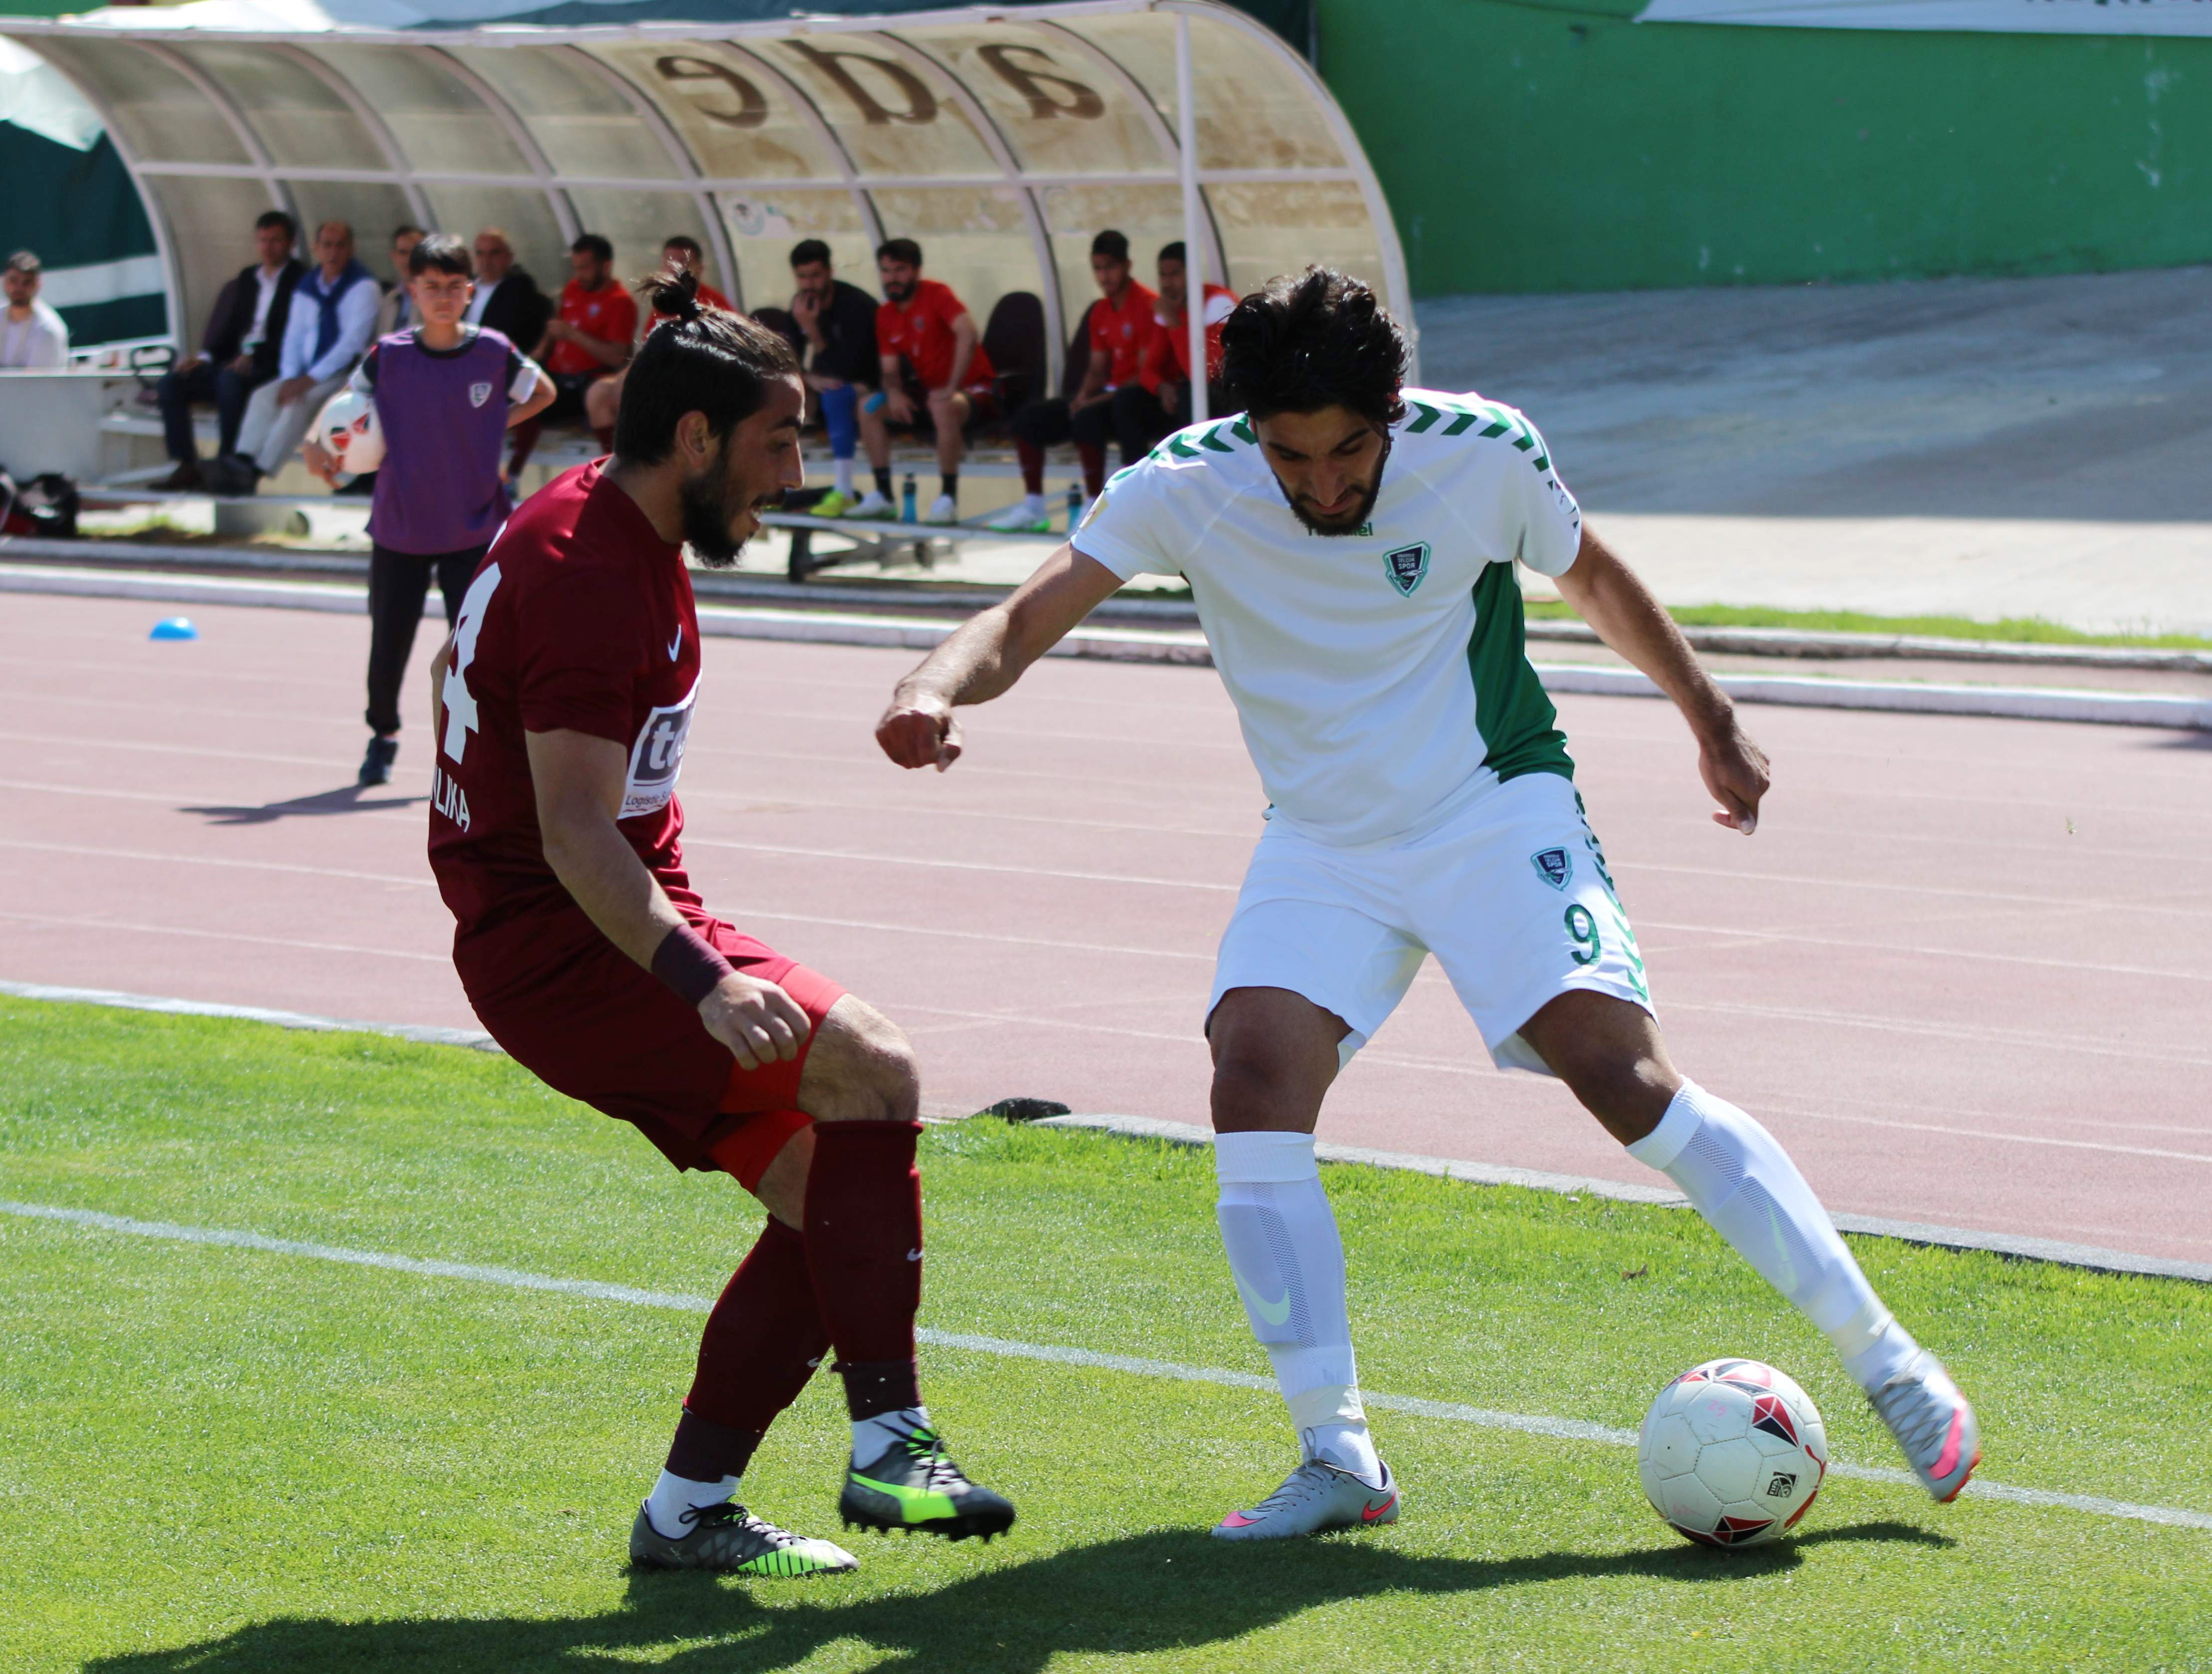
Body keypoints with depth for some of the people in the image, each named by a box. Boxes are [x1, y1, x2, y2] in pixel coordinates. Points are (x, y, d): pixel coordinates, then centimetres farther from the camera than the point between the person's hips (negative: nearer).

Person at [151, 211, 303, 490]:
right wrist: (205, 357, 1)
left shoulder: (300, 281, 1)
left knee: (230, 380, -37)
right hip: (234, 361, 7)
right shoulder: (246, 280, 21)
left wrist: (254, 355, -21)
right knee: (171, 383, -12)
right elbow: (225, 328, 20)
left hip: (272, 368, -7)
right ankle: (186, 465, -17)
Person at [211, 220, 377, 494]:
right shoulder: (306, 287, 13)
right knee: (264, 397, -18)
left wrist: (310, 380, -20)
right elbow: (294, 338, 10)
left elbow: (353, 341, -16)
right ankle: (243, 461, -34)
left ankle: (255, 473, -37)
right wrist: (290, 379, -9)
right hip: (309, 375, 7)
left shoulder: (363, 287, -8)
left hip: (345, 374, -7)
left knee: (300, 403, -31)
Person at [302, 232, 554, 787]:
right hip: (400, 527, 1)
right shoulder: (388, 356, -7)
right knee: (389, 641, 8)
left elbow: (542, 392, 12)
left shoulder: (493, 353, -6)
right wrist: (317, 443, -14)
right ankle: (383, 736, 32)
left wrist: (493, 426, -1)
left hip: (473, 527, -1)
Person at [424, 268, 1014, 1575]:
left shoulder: (593, 518, 11)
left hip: (622, 928, 11)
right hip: (565, 949, -11)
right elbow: (575, 836, -30)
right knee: (870, 1073, -25)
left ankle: (690, 1508, 9)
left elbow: (457, 668, 29)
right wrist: (704, 979, -42)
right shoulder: (594, 583, -21)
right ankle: (889, 1440, -27)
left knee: (827, 1193, 4)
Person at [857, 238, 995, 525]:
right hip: (928, 391, 8)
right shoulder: (885, 315, 5)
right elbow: (890, 369, 7)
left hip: (974, 389, -8)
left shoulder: (937, 295, -16)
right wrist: (894, 393, -17)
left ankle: (948, 499, -30)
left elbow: (968, 335, -31)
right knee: (869, 407, -5)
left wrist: (951, 388, -34)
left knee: (943, 407, -39)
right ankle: (883, 495, 1)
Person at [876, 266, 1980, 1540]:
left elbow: (1593, 579, 6)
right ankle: (1341, 1458, -12)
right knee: (1255, 1078, -20)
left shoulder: (1486, 456, -14)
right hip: (1322, 844, 2)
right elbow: (1027, 622, -16)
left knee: (1624, 1074, -18)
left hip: (1497, 807, -2)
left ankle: (1886, 1361, -8)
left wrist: (1712, 722, 17)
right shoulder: (1188, 488, -14)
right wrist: (935, 693, -38)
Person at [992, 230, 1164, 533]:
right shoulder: (1101, 312, 13)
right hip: (1107, 397, 8)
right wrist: (1084, 395, -7)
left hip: (1139, 400, -8)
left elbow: (1148, 374, -17)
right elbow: (1098, 369, 16)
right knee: (1029, 417, 0)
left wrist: (1099, 399, -21)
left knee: (1087, 418, -36)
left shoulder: (1148, 306, -12)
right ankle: (1033, 506, 4)